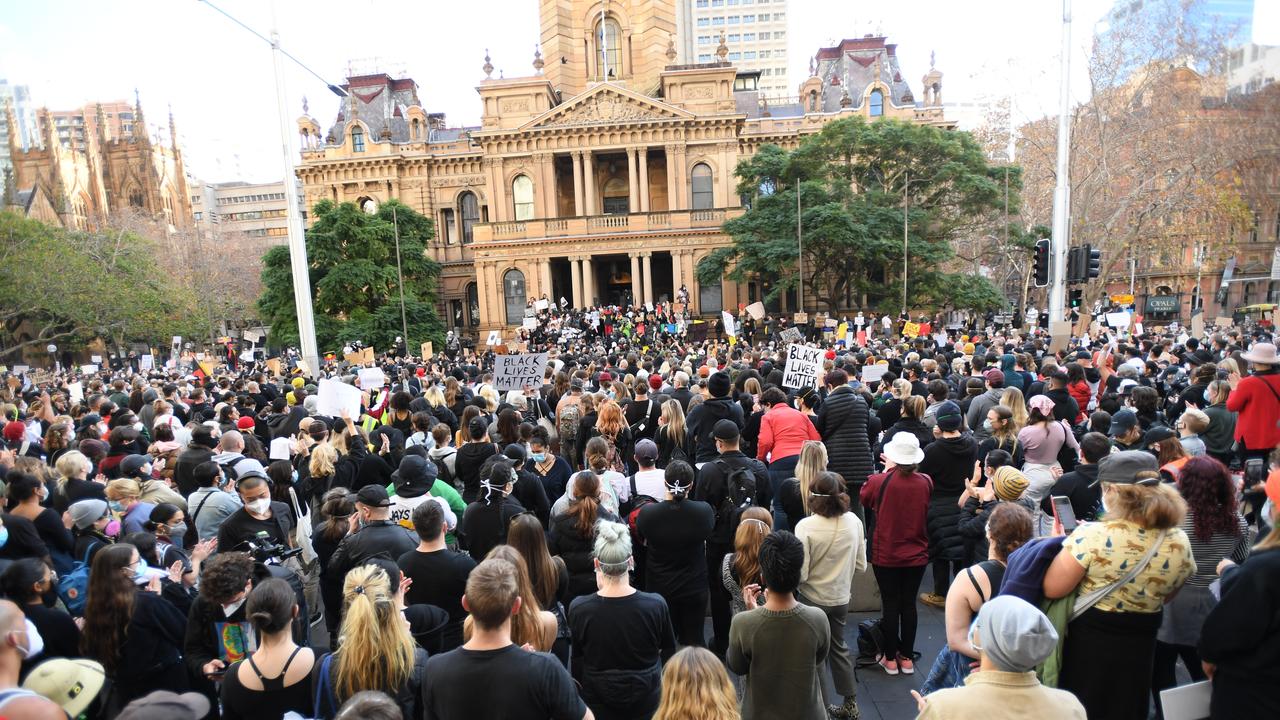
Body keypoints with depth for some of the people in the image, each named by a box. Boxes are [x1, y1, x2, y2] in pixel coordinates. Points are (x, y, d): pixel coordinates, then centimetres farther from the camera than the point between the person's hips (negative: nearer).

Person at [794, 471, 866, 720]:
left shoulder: (805, 526, -24)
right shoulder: (854, 521, -11)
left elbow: (801, 574, -21)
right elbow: (861, 565, -1)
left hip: (812, 599, -4)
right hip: (841, 598, 4)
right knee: (838, 648, 23)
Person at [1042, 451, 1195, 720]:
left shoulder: (1092, 536, -26)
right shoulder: (1180, 542, -9)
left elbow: (1052, 589, -21)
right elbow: (1164, 595, 8)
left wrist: (1063, 544, -8)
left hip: (1087, 642, -4)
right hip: (1140, 646, 5)